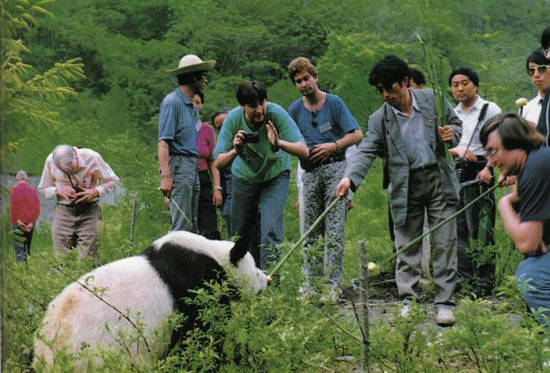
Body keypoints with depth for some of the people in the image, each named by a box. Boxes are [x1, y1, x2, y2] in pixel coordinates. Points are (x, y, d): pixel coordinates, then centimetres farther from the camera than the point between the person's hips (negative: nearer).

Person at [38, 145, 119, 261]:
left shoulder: (92, 158, -13)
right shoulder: (50, 161, -7)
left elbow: (113, 181, -2)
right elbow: (43, 189, 6)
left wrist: (95, 192, -19)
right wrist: (58, 191, -15)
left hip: (89, 211, -2)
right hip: (63, 211, 2)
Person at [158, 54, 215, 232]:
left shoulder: (192, 107, 20)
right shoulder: (172, 102, -8)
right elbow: (163, 142, -16)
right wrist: (165, 176, -24)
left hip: (193, 166, 9)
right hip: (179, 164, -9)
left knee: (191, 225, 9)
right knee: (181, 225, -14)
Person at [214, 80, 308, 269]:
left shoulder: (276, 114, -29)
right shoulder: (233, 119, -24)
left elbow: (304, 151, -34)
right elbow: (218, 163, -25)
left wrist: (279, 143, -52)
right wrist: (235, 151, -45)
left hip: (275, 175, -2)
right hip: (244, 178, 2)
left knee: (271, 228, -22)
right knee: (240, 234, 7)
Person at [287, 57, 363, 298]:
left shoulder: (334, 102, 1)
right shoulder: (295, 109, 11)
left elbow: (356, 135, -1)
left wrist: (333, 146, -14)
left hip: (335, 167, -4)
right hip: (310, 173, 4)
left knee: (334, 231, -9)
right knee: (310, 233, 5)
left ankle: (334, 285, -10)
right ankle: (311, 283, 11)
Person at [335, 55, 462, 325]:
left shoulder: (433, 99, 0)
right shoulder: (379, 119, -1)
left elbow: (455, 123, 15)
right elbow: (366, 151, -10)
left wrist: (451, 134, -10)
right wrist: (350, 178, -27)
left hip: (438, 178, -1)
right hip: (406, 187, 1)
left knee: (445, 243, -1)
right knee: (407, 246, 4)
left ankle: (444, 303, 4)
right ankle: (407, 301, 13)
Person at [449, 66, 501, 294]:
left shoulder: (490, 110, -1)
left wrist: (489, 168, -18)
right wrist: (456, 150, -9)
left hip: (480, 174, -6)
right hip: (457, 173, 6)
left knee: (480, 228, -8)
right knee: (459, 227, 6)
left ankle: (484, 280, -5)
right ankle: (464, 277, 12)